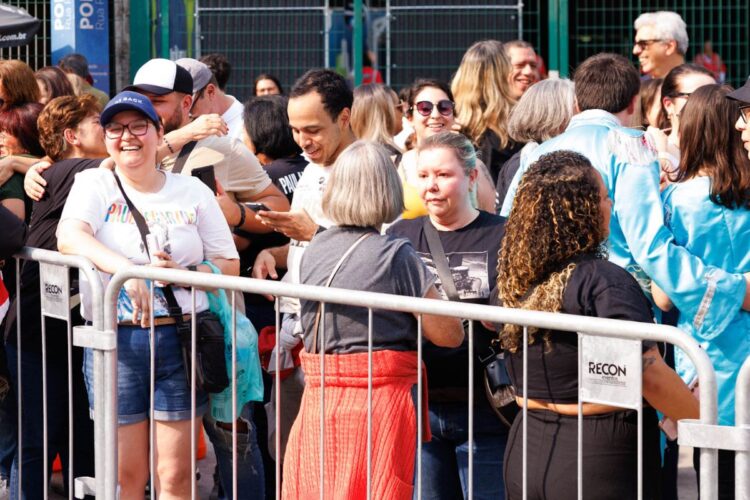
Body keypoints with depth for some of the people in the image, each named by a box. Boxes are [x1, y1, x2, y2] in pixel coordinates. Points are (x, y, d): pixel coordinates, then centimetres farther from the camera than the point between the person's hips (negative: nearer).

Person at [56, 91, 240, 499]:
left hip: (181, 341, 1)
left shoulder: (192, 192, 8)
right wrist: (126, 269, -34)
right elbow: (69, 237, -17)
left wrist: (184, 273, -13)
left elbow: (229, 265, 8)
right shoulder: (94, 185, 4)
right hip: (114, 341, -1)